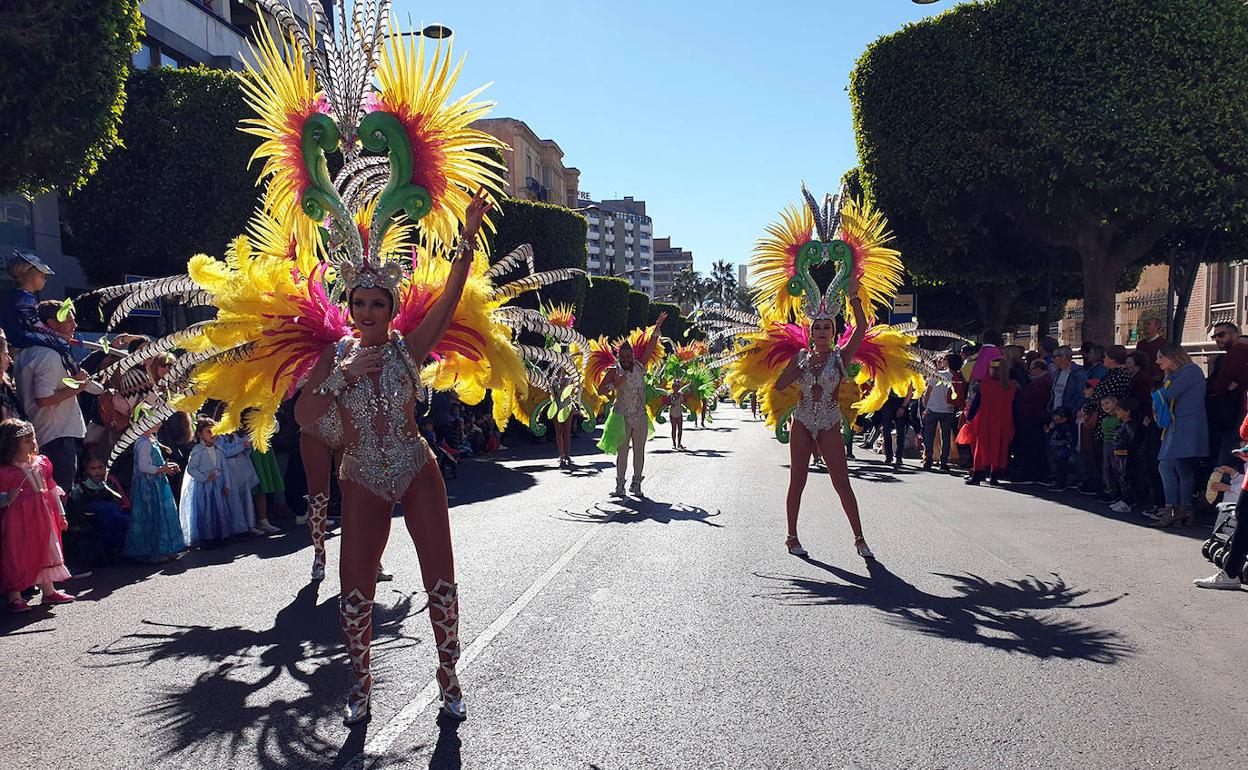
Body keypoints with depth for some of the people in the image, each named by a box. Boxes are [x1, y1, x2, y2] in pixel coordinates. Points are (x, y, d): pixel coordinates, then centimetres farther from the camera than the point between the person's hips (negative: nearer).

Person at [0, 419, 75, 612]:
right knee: (16, 555, -1)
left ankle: (49, 591, 28)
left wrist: (60, 514, 16)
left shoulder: (42, 462, 6)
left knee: (46, 551, 15)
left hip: (43, 515, 7)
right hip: (18, 517, -6)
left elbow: (52, 489, 14)